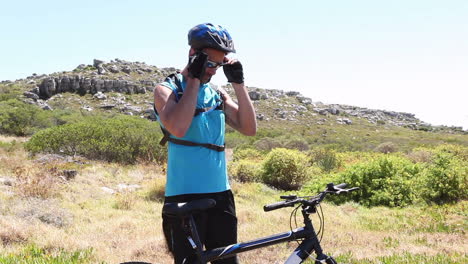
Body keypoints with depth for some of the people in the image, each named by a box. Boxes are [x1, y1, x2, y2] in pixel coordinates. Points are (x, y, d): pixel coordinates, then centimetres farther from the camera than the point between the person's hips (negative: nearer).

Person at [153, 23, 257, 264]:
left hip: (220, 193, 6)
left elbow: (249, 128, 3)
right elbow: (178, 128, -22)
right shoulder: (167, 90, -2)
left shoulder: (218, 95, 14)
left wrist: (238, 83, -4)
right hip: (185, 196, -5)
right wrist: (194, 79, -16)